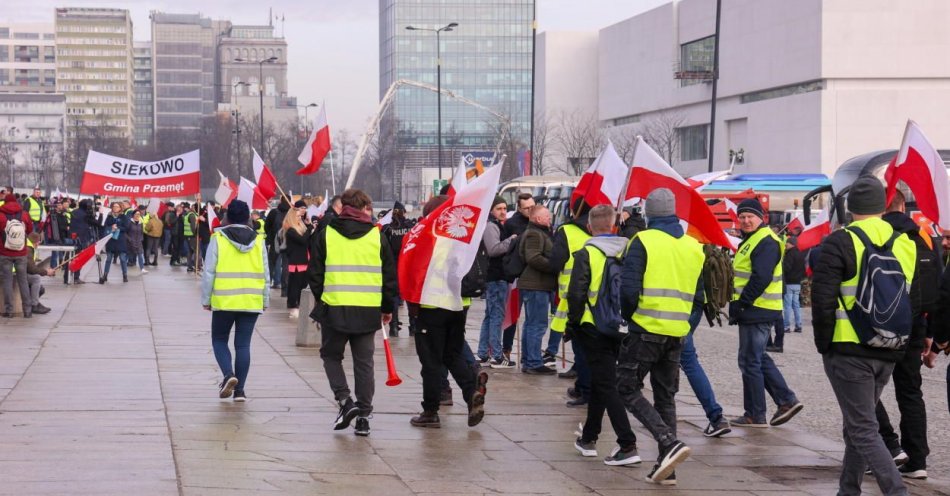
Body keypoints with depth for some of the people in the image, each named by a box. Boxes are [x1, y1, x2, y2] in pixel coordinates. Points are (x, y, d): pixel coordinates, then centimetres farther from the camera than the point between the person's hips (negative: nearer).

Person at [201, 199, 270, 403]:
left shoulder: (218, 239, -4)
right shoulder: (258, 241, 4)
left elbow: (209, 272, -4)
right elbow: (265, 275, 8)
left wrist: (206, 299, 4)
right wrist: (265, 301, 16)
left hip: (224, 301, -2)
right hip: (251, 302, 2)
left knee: (219, 339, 13)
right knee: (243, 344, 7)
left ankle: (228, 374, -9)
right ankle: (239, 389, 5)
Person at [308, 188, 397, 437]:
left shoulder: (325, 235, 0)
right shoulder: (377, 237, 2)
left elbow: (315, 274, 3)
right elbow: (390, 276, 6)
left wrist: (320, 300, 17)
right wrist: (387, 308, 17)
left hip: (334, 308, -1)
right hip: (368, 311, 1)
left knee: (331, 355, 16)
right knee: (364, 362, 9)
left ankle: (344, 400, -3)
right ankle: (363, 414, 8)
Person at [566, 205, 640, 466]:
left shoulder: (587, 254, -10)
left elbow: (576, 294, -15)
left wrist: (573, 323, -1)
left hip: (594, 328, -5)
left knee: (606, 385, -3)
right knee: (599, 381, 21)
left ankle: (628, 446, -13)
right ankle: (589, 438, 34)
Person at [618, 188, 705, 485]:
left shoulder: (643, 241, -8)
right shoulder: (694, 247, 12)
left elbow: (629, 288, -13)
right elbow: (699, 296, 14)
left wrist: (629, 316, 4)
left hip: (646, 330, -6)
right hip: (677, 335, 6)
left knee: (628, 388, 2)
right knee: (665, 397, 14)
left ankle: (670, 443, -16)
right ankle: (667, 467, 12)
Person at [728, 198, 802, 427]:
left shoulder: (766, 242, -16)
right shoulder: (751, 240, 18)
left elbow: (760, 278, -24)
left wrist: (740, 304, -22)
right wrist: (738, 305, 14)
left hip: (757, 311, -11)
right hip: (755, 311, 11)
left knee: (750, 361, -4)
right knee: (759, 358, 17)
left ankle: (755, 415, 3)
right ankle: (787, 400, 20)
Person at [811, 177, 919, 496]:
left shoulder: (841, 243, -10)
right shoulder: (906, 244, 9)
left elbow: (823, 300, -14)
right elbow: (916, 301, 12)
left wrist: (824, 343, -4)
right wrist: (912, 339, 19)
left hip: (849, 350, -6)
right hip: (889, 352, 6)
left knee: (862, 428, -5)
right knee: (860, 422, 20)